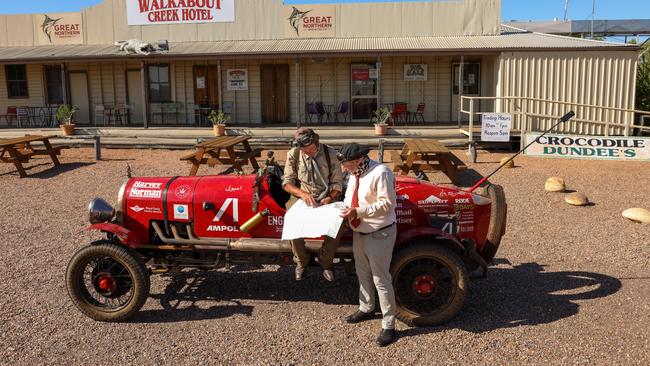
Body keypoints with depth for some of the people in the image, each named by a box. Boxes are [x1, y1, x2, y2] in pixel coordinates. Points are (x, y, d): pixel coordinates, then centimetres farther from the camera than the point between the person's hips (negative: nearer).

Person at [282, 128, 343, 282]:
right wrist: (303, 194, -20)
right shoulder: (293, 155, -3)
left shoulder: (330, 153, -4)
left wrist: (330, 198, -20)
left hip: (325, 199, 0)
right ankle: (301, 262, 3)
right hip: (300, 198, 0)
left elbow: (337, 183, 0)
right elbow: (287, 183, -3)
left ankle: (325, 262, 2)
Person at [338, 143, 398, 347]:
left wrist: (358, 211, -26)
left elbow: (387, 203, -24)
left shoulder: (380, 173, -23)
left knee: (380, 279, -2)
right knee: (363, 275, 23)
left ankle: (388, 326, 10)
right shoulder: (355, 174, 4)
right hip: (359, 233, 8)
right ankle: (366, 309, 44)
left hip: (379, 235, -8)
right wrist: (346, 209, -2)